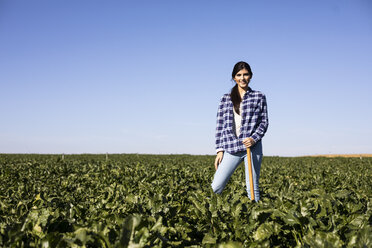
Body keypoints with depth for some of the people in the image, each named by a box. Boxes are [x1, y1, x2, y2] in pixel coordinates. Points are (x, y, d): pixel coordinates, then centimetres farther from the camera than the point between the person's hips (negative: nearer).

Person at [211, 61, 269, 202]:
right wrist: (220, 150, 4)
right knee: (216, 187, -7)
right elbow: (220, 125, 11)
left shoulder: (259, 97, 10)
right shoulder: (226, 99, 14)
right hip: (231, 148, 1)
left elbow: (264, 122, 7)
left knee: (252, 186, 0)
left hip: (252, 146, -1)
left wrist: (254, 138, -11)